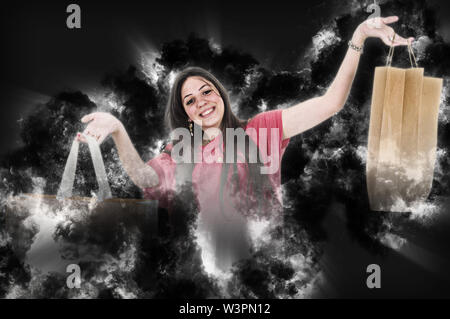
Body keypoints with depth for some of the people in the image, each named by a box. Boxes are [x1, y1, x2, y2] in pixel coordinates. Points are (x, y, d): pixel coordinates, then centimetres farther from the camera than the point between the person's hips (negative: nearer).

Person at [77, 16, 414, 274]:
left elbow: (329, 103, 0)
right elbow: (146, 178, -8)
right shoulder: (182, 155, 13)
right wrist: (118, 131, -26)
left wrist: (358, 38, -11)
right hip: (216, 266, 1)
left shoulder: (258, 131, 7)